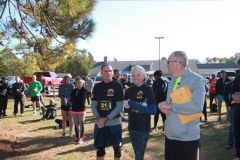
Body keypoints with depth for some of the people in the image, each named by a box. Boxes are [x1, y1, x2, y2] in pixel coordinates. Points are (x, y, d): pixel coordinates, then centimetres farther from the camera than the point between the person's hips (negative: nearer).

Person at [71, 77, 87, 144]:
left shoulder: (84, 90, -7)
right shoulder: (74, 91, 5)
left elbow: (82, 99, -16)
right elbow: (71, 99, -2)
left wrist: (75, 100, -6)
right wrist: (78, 100, -14)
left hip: (81, 109, -4)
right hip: (74, 109, 4)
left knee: (81, 124, 2)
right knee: (76, 124, 11)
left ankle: (81, 138, 10)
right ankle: (77, 137, 22)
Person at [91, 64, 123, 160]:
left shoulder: (117, 86, -6)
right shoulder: (97, 87, 5)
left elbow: (119, 106, -10)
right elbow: (93, 105, 6)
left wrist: (106, 119, -15)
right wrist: (98, 118, -12)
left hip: (114, 122, -3)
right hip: (99, 123, 3)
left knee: (117, 147, 10)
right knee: (100, 148, 12)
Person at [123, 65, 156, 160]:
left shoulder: (148, 89, -12)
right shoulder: (131, 89, 6)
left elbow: (153, 110, -20)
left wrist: (132, 104, -23)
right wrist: (127, 106, -10)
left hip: (143, 128, -5)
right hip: (132, 127, 6)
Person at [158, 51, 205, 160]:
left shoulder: (197, 80, -13)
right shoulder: (172, 81, 11)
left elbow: (197, 106, -27)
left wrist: (170, 106, -19)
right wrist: (163, 105, -8)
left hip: (188, 137, -7)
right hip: (170, 135, 7)